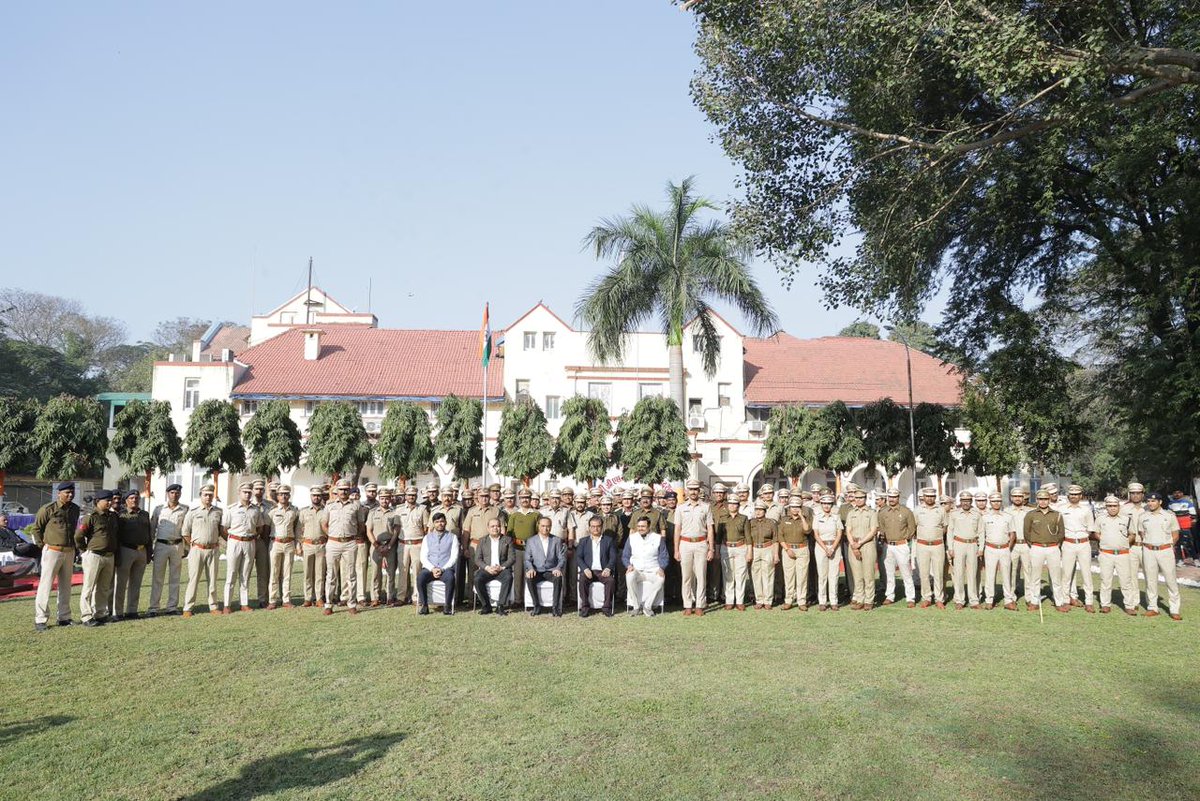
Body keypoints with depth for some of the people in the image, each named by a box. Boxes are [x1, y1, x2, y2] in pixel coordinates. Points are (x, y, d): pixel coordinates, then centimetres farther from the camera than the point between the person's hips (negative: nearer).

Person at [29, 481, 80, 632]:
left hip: (69, 552, 6)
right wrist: (43, 545, -4)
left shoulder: (75, 509, 8)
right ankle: (40, 620, 1)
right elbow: (35, 529, -2)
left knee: (65, 586, 11)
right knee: (45, 586, -4)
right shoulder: (48, 509, -9)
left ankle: (64, 618, 19)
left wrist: (73, 547, 13)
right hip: (52, 551, -6)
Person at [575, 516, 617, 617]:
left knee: (611, 580, -31)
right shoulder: (583, 541, 17)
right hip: (589, 571, 0)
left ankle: (607, 607, -19)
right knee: (582, 579, -31)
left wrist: (608, 568, -13)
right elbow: (578, 557, 6)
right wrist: (585, 569, -13)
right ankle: (585, 607, -21)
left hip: (603, 571, 0)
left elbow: (613, 557, 7)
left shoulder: (608, 540, 15)